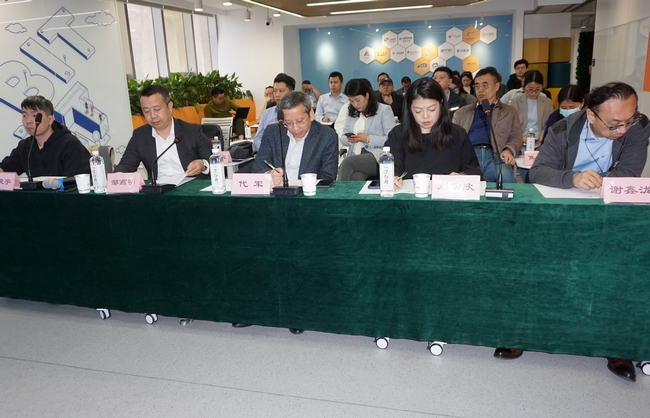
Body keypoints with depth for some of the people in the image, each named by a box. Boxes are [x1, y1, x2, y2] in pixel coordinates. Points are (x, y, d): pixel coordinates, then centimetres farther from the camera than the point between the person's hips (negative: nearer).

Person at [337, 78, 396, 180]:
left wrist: (368, 139, -13)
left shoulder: (384, 110, 3)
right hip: (355, 157, 3)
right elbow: (342, 137, 20)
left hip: (378, 156, -3)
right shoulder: (351, 112, 20)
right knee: (355, 177, -34)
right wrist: (349, 140, -4)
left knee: (347, 162, -31)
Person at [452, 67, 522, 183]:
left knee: (506, 179, -34)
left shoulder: (510, 112, 25)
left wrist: (509, 150, -9)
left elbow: (516, 137, 15)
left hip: (494, 156, 0)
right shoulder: (461, 112, 27)